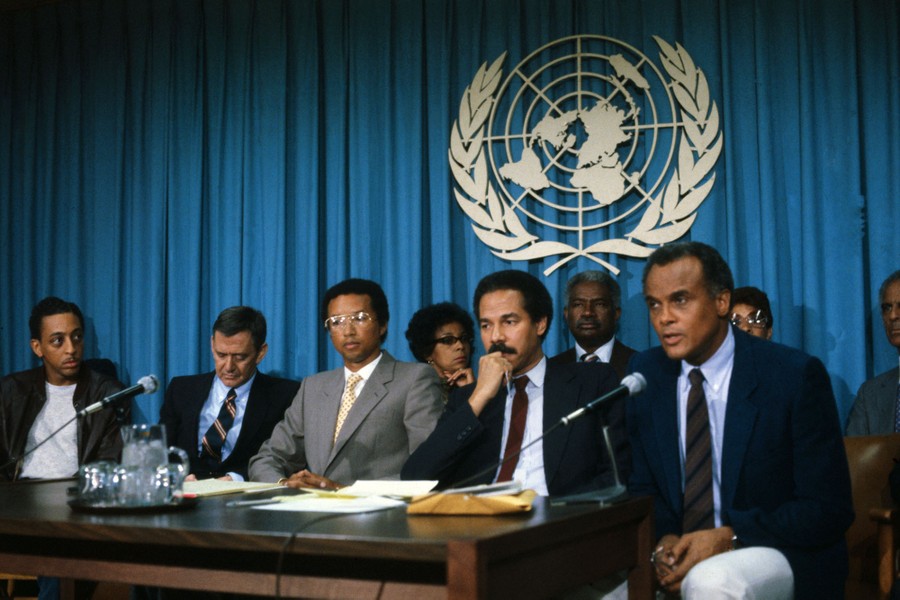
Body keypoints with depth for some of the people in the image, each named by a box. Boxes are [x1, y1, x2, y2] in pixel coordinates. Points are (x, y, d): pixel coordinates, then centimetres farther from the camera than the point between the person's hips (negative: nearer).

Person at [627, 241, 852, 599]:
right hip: (681, 551, 4)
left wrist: (728, 538, -21)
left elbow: (828, 508, -10)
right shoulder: (645, 374, 2)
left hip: (783, 556, -4)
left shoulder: (796, 376, -11)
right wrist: (664, 539, -11)